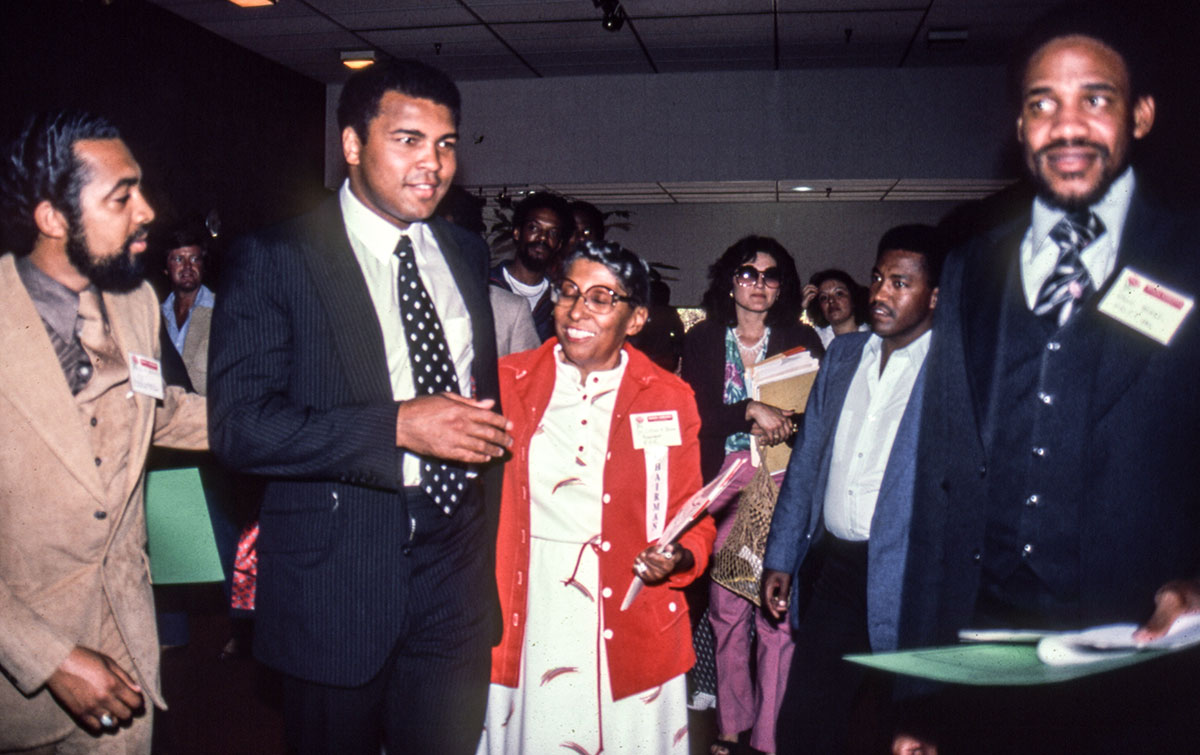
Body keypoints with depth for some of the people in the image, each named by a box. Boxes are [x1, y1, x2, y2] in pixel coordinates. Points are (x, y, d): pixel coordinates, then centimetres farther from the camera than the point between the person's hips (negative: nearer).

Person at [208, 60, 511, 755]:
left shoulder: (465, 257, 11)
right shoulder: (273, 261, -7)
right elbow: (239, 426, -16)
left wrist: (488, 429, 6)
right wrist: (398, 426, -22)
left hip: (454, 574, 5)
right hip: (333, 585, -4)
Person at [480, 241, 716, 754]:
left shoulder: (668, 399, 1)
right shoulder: (507, 382, 3)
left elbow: (694, 521, 6)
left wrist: (676, 558, -15)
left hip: (629, 643, 0)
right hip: (524, 637, 1)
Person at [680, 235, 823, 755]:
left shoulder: (801, 339, 9)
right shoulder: (702, 340, 8)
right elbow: (694, 414, -1)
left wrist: (782, 424, -12)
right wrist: (752, 412, -14)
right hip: (722, 484, 1)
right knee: (726, 609, 2)